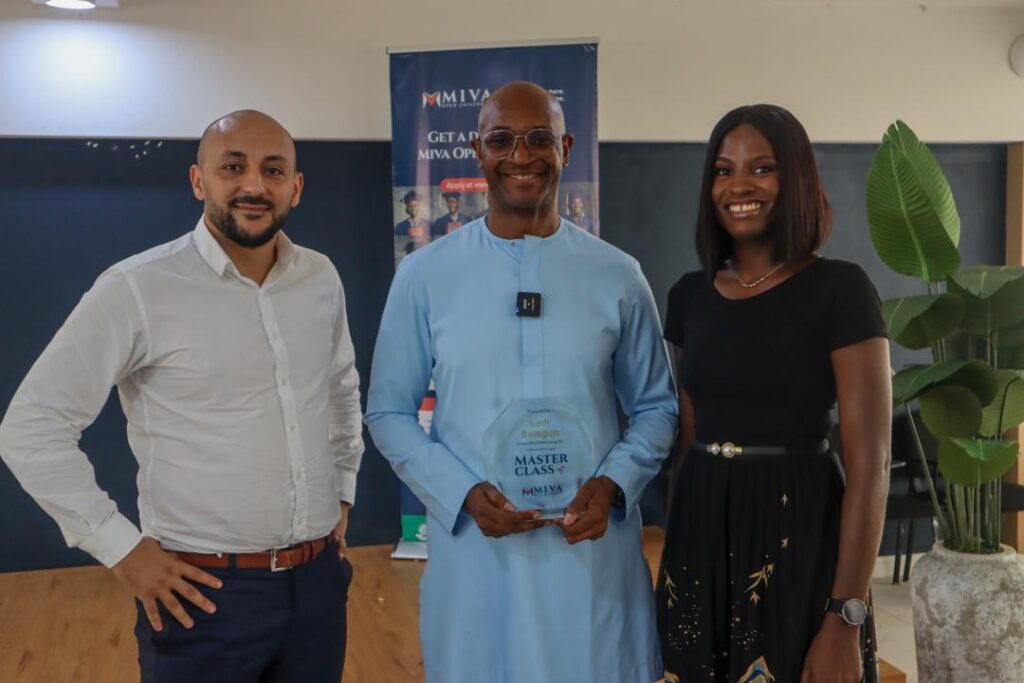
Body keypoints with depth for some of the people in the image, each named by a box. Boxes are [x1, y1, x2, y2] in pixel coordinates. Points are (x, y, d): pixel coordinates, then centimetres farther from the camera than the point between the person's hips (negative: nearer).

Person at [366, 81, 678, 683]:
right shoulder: (425, 275, -2)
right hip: (473, 553, 0)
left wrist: (613, 484, -9)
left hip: (593, 554, 1)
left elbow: (656, 406, 8)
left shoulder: (618, 277, 1)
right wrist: (463, 493, -11)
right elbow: (389, 412, 3)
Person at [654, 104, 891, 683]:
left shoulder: (840, 289, -10)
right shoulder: (691, 294, 6)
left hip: (798, 537, -5)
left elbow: (870, 462, -13)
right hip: (702, 535, 5)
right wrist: (678, 543, 13)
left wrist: (845, 618, -18)